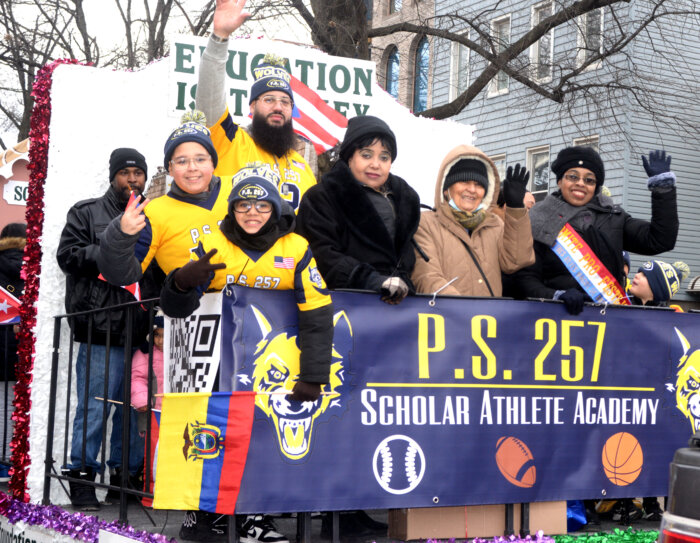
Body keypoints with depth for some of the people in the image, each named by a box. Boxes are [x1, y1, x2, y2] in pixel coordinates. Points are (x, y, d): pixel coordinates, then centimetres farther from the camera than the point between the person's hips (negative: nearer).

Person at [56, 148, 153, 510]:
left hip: (141, 329, 4)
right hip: (101, 330, -4)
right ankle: (82, 478, 4)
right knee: (93, 407, -4)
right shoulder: (87, 213, 9)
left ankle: (126, 474, 16)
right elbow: (68, 254, -2)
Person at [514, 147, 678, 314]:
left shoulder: (613, 217, 18)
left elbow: (660, 240, 9)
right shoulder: (539, 223, 7)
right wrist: (557, 296, -16)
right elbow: (526, 279, 2)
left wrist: (663, 186, 6)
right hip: (560, 313, -2)